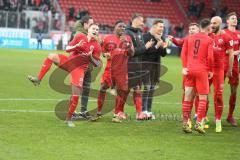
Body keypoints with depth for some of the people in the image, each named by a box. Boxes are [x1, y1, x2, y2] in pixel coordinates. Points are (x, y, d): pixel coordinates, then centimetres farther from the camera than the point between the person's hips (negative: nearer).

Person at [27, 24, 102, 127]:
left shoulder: (97, 47, -4)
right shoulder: (79, 37, 0)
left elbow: (97, 64, -2)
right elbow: (67, 49, 2)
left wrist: (90, 56, -20)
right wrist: (76, 46, -17)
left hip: (80, 68, -2)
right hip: (69, 61, 2)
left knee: (76, 95, -9)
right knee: (51, 57, -23)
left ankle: (68, 119, 7)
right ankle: (38, 79, -21)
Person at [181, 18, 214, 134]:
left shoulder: (189, 38, 11)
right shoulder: (209, 40, -3)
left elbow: (183, 53, 4)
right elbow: (210, 57, -10)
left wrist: (184, 67, 2)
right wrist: (210, 70, 1)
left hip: (189, 70, 4)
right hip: (202, 70, -4)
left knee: (188, 97, 8)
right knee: (203, 98, 2)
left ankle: (185, 123, 6)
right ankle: (199, 123, -7)